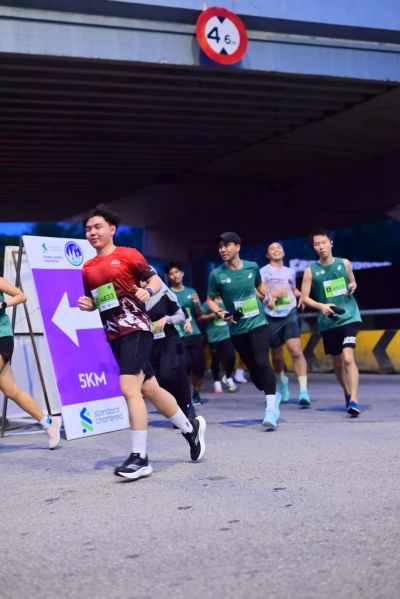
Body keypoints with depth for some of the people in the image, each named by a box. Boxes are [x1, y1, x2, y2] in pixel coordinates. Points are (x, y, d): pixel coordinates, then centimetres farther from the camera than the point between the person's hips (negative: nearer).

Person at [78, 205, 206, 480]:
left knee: (129, 387, -18)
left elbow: (156, 280, -2)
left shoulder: (128, 255, -4)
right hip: (114, 334, 7)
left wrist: (148, 291, -22)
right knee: (150, 388, 14)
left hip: (136, 329, -7)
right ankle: (191, 428, 34)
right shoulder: (87, 268, 13)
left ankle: (140, 458, -13)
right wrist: (87, 304, 1)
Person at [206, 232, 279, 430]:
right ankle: (273, 399, 30)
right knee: (253, 369, 7)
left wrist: (268, 295, 2)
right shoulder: (217, 274, -5)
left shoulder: (252, 267, 0)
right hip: (237, 329, 1)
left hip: (258, 323, -1)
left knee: (262, 363, -19)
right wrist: (219, 312, -14)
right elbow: (210, 300, 5)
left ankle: (271, 408, -18)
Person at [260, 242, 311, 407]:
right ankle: (282, 381, 42)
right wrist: (273, 294, -15)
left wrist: (300, 294, 11)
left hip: (290, 314, 1)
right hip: (272, 317, -1)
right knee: (277, 355, 11)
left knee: (296, 352, -16)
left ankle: (303, 391, -19)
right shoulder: (263, 271, 3)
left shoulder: (290, 272, 16)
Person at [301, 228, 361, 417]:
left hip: (348, 317, -1)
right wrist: (322, 306, -17)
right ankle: (347, 395, 35)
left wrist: (352, 287, -4)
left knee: (348, 358, -18)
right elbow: (304, 298, 0)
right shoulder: (311, 270, -1)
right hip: (328, 322, 2)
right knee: (337, 362, 13)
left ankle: (354, 401, -21)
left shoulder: (344, 263, 3)